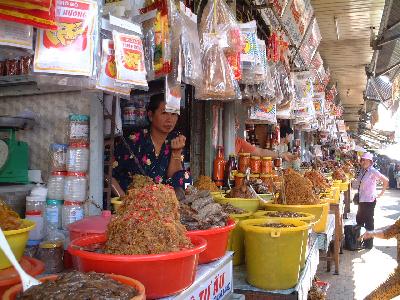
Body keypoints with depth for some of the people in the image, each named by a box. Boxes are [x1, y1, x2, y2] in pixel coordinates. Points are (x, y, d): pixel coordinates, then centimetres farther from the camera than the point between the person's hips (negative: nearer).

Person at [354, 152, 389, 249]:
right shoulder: (362, 171, 8)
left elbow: (386, 181, -15)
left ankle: (369, 244, 13)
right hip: (362, 200, 8)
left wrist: (381, 194, -10)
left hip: (369, 201, -8)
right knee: (359, 220, 17)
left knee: (368, 222, 2)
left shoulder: (373, 171, -14)